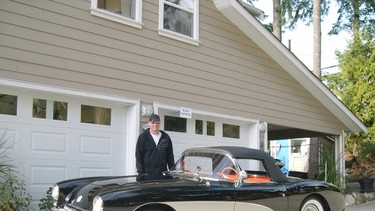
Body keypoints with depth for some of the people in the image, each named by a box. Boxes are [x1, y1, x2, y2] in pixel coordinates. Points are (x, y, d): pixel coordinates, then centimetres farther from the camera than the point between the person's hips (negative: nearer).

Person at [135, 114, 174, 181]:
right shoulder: (143, 137, 2)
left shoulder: (166, 137, 11)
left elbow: (170, 156, 12)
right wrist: (140, 172, -9)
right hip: (147, 174, -3)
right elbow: (138, 156, -1)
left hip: (162, 174, 3)